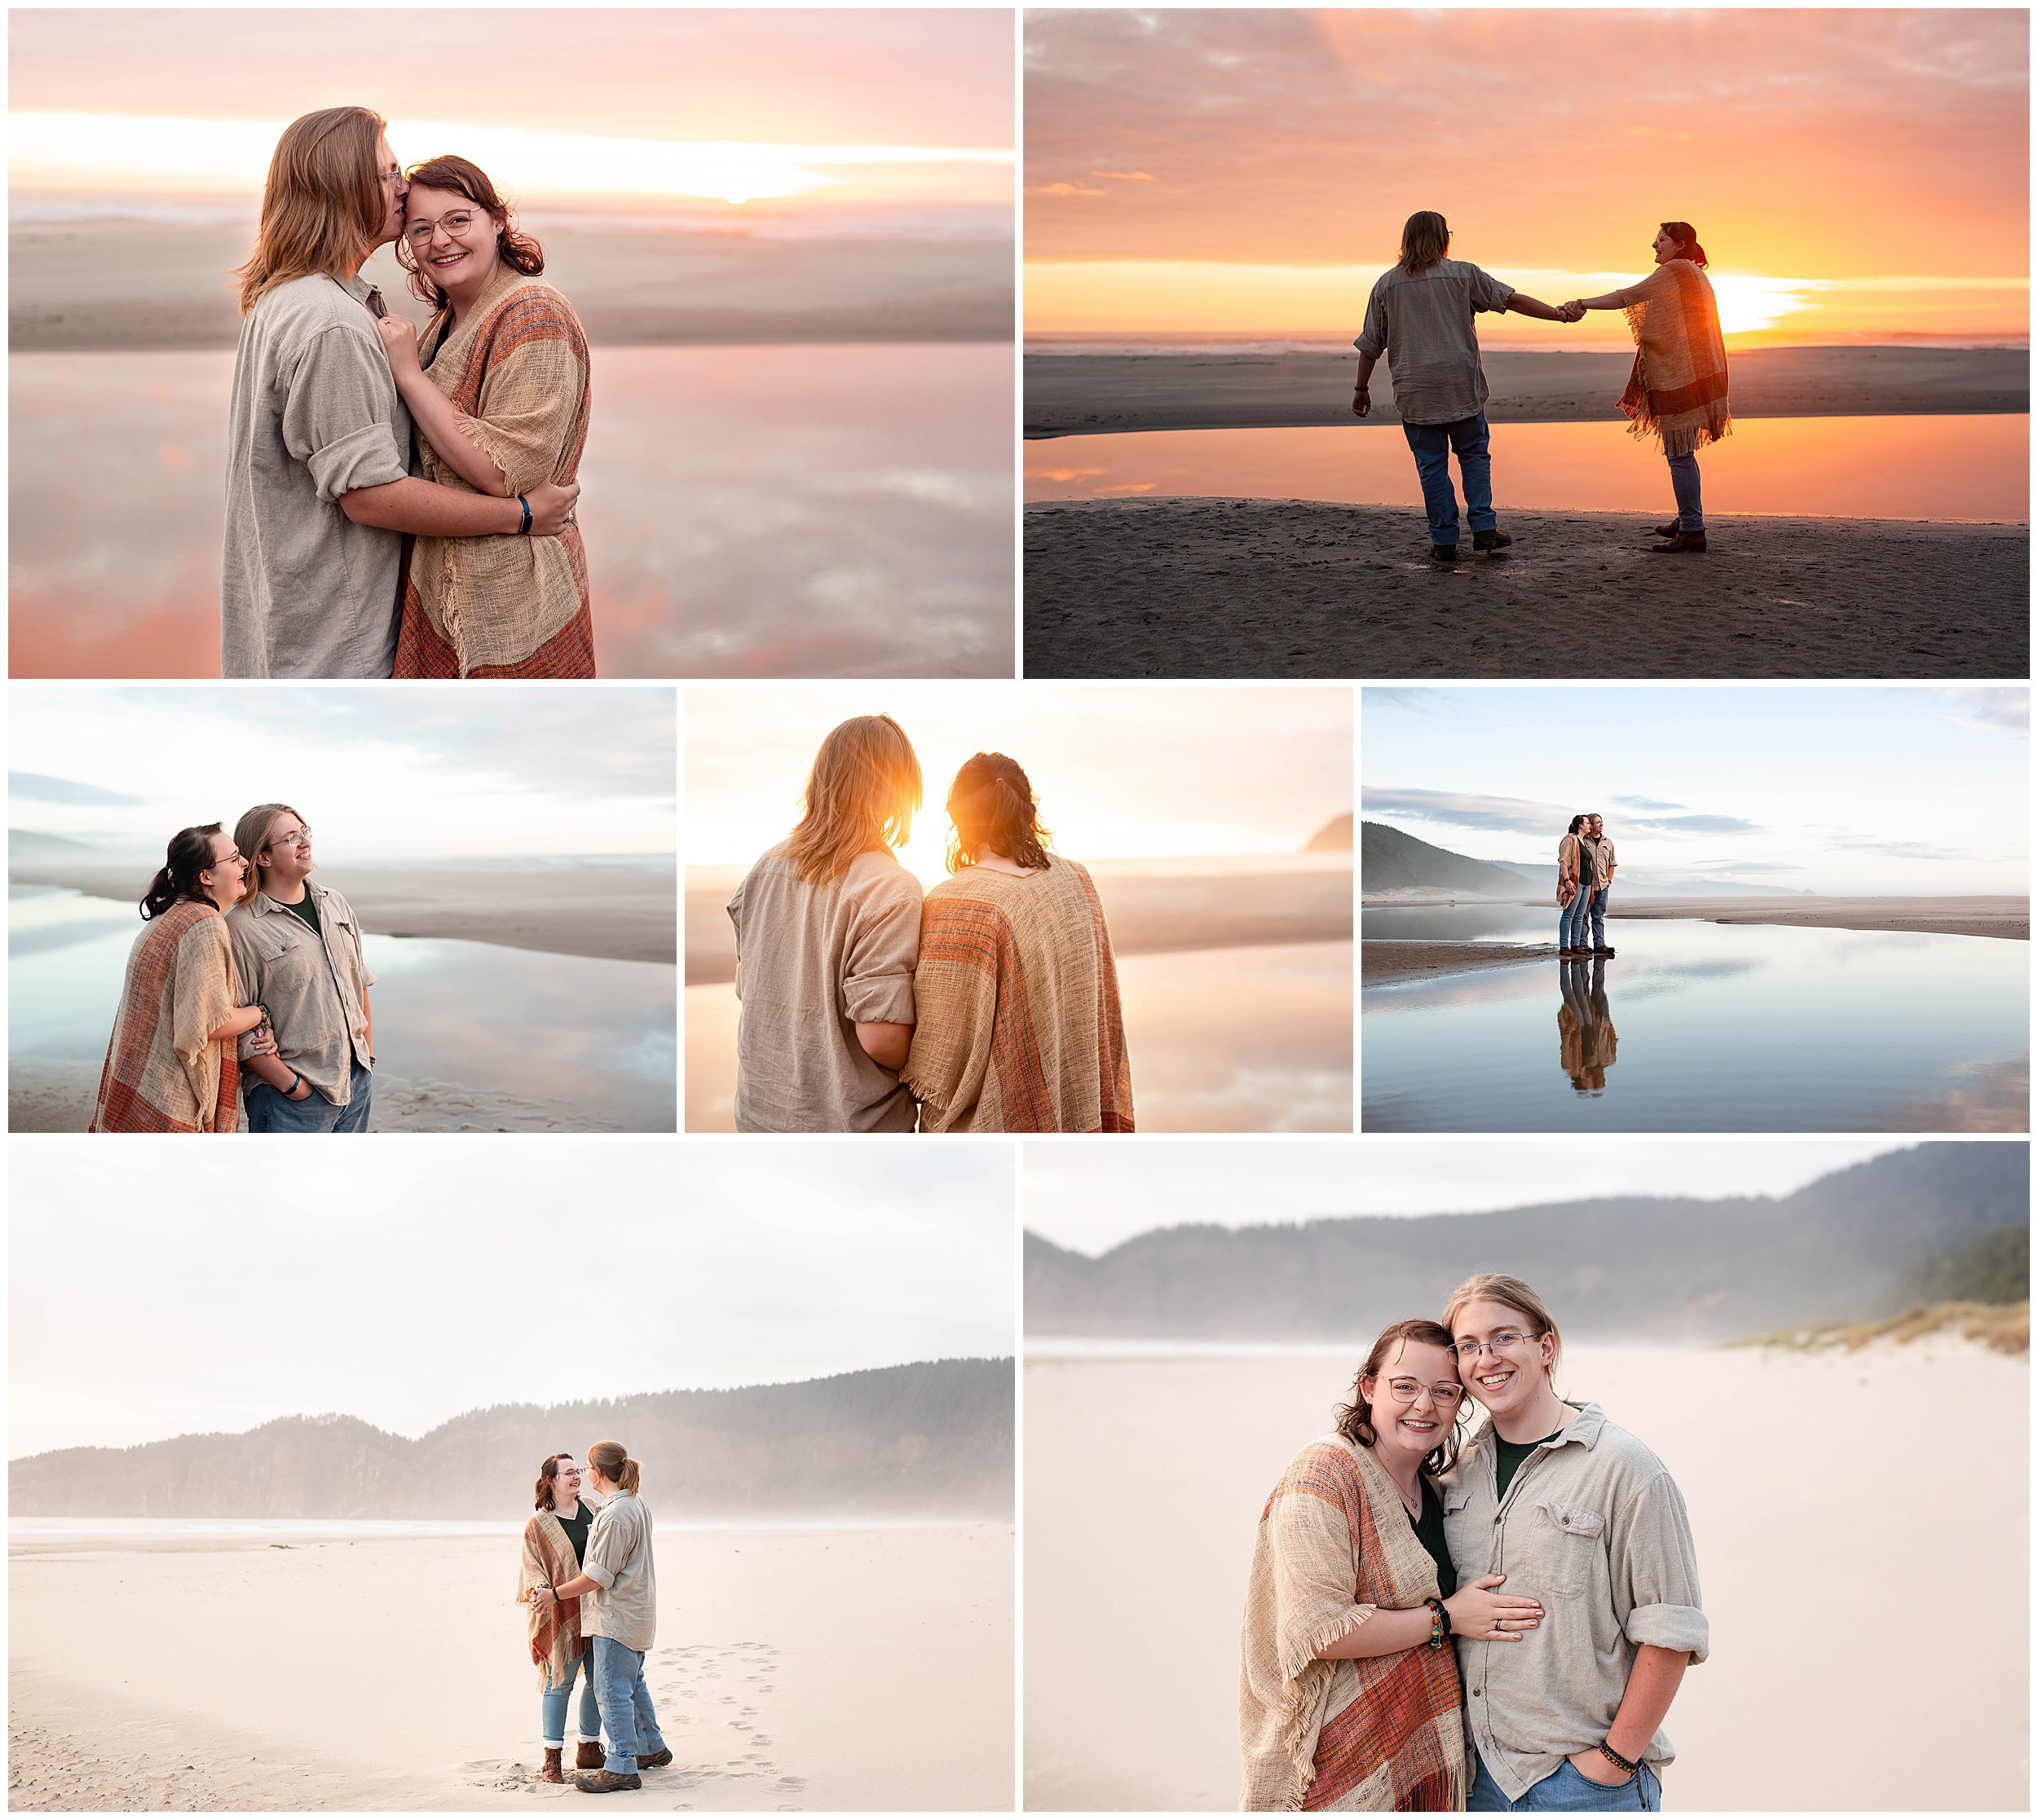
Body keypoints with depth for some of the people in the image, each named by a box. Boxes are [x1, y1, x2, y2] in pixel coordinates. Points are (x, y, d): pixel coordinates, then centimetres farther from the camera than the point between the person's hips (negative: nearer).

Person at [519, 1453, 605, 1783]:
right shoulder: (538, 1525, -3)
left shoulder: (591, 1509, 11)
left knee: (598, 1680, 8)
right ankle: (552, 1759, 4)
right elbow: (532, 1568, -5)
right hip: (562, 1614, -5)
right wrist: (539, 1590, -25)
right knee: (559, 1683, -3)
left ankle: (588, 1749, 22)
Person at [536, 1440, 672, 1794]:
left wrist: (555, 1594, -12)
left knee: (612, 1689, -5)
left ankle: (622, 1767, -3)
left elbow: (598, 1577, -21)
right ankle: (652, 1749, 32)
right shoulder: (638, 1505, 9)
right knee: (632, 1684, 21)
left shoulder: (613, 1516, -22)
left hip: (616, 1615, -10)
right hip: (637, 1612, 10)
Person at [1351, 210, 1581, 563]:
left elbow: (1370, 344, 7)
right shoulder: (1462, 274, 2)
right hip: (1462, 385, 0)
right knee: (1474, 454, 13)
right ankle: (1484, 527, 2)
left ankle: (1444, 540, 3)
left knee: (1432, 465, 4)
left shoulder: (1387, 284, 4)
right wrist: (1560, 315, 9)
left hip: (1415, 392, 0)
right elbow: (1514, 300, 1)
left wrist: (1361, 389, 16)